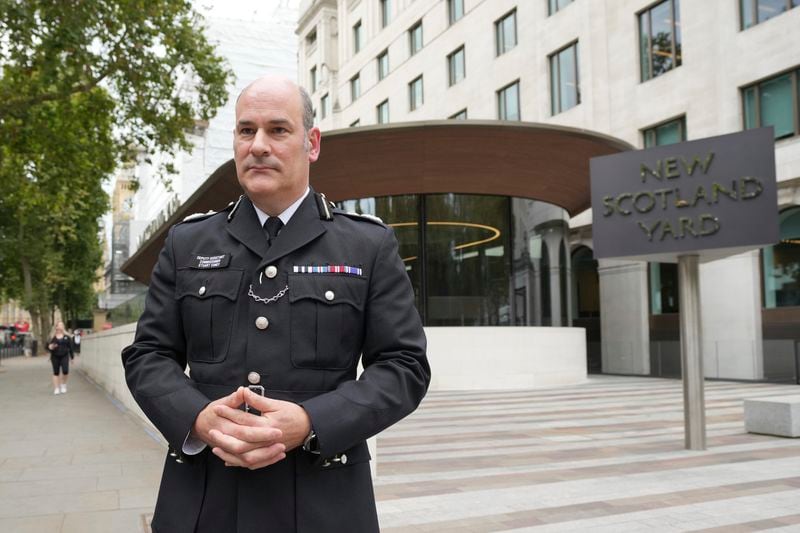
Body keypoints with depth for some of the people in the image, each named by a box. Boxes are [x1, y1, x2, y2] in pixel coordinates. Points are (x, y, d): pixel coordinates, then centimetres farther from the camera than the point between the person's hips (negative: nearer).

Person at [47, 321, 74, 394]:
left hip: (64, 356, 0)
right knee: (56, 373, 4)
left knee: (65, 371, -13)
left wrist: (72, 357, 8)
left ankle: (63, 384, 12)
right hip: (55, 357, 0)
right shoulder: (53, 337, 2)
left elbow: (70, 347, 7)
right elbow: (48, 346, 2)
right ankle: (56, 388, 12)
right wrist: (51, 347, -22)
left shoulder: (66, 336, 4)